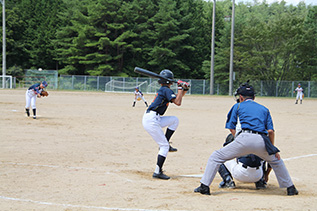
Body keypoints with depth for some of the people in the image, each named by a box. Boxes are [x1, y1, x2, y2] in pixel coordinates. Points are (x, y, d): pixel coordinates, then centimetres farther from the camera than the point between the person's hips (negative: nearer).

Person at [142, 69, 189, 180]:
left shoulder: (162, 90, 19)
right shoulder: (166, 90, -8)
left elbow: (178, 97, 30)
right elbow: (178, 102, -17)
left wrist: (184, 89, 14)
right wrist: (180, 88, -6)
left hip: (149, 119, 9)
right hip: (151, 120, -9)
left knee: (174, 120, 17)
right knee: (164, 146, -5)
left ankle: (166, 144, 13)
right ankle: (157, 172, -8)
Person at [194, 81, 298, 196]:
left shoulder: (238, 106, 21)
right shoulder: (264, 109, 27)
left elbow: (231, 128, 17)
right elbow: (270, 131, 16)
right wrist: (272, 148, 22)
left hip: (245, 138, -3)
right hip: (262, 141, 3)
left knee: (216, 157, 10)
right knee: (276, 160, 32)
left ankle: (204, 186, 2)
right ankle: (290, 188, 32)